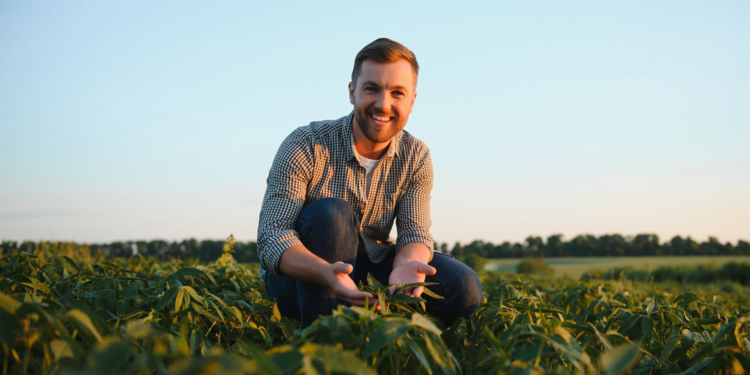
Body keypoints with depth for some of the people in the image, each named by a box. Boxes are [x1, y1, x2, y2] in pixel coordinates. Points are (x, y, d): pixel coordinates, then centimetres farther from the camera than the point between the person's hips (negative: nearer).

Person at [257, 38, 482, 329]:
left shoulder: (416, 157, -6)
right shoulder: (305, 146, -20)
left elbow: (414, 233, -11)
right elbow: (272, 238, -27)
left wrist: (406, 263, -38)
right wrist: (327, 272, -48)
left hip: (368, 269, 4)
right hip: (300, 280, -3)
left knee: (463, 290, -16)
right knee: (331, 214, -34)